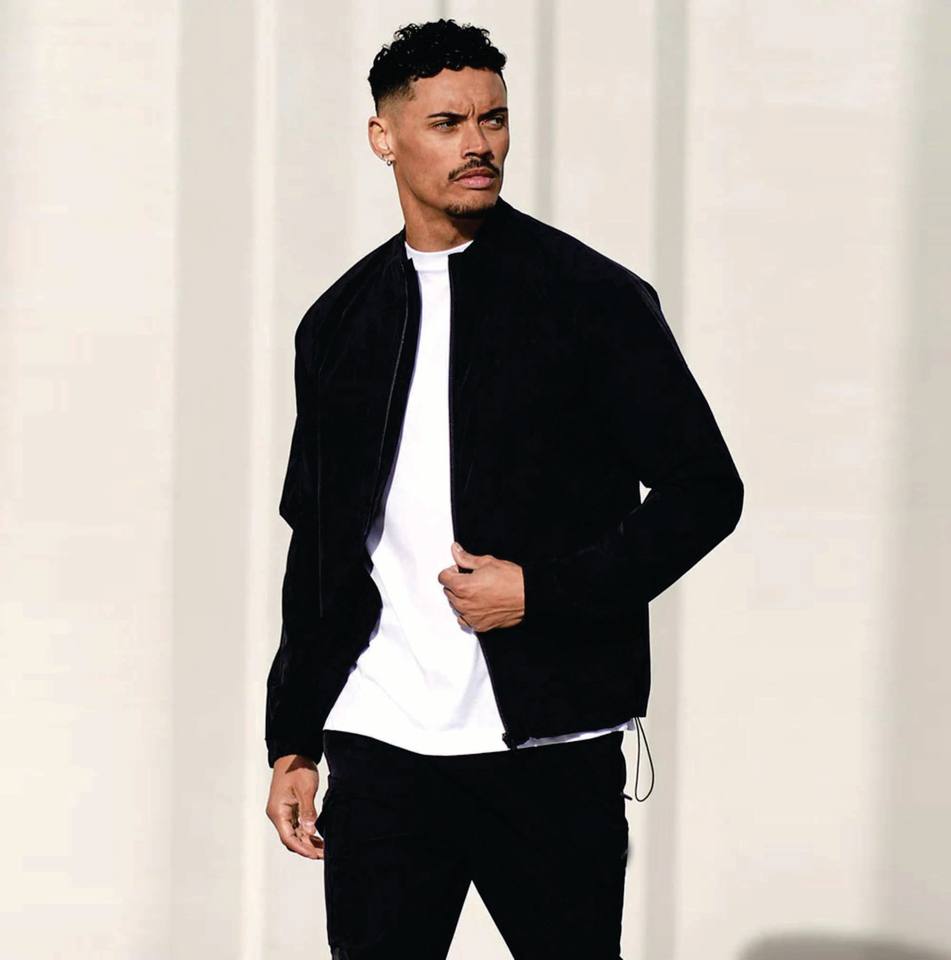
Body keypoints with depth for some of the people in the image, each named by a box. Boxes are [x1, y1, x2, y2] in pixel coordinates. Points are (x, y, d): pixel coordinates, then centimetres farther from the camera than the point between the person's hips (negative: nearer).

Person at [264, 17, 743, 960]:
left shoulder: (593, 298, -1)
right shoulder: (338, 324, 11)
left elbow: (704, 489, -1)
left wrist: (543, 590, -11)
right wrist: (293, 743, 14)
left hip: (550, 745, -3)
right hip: (381, 741, 3)